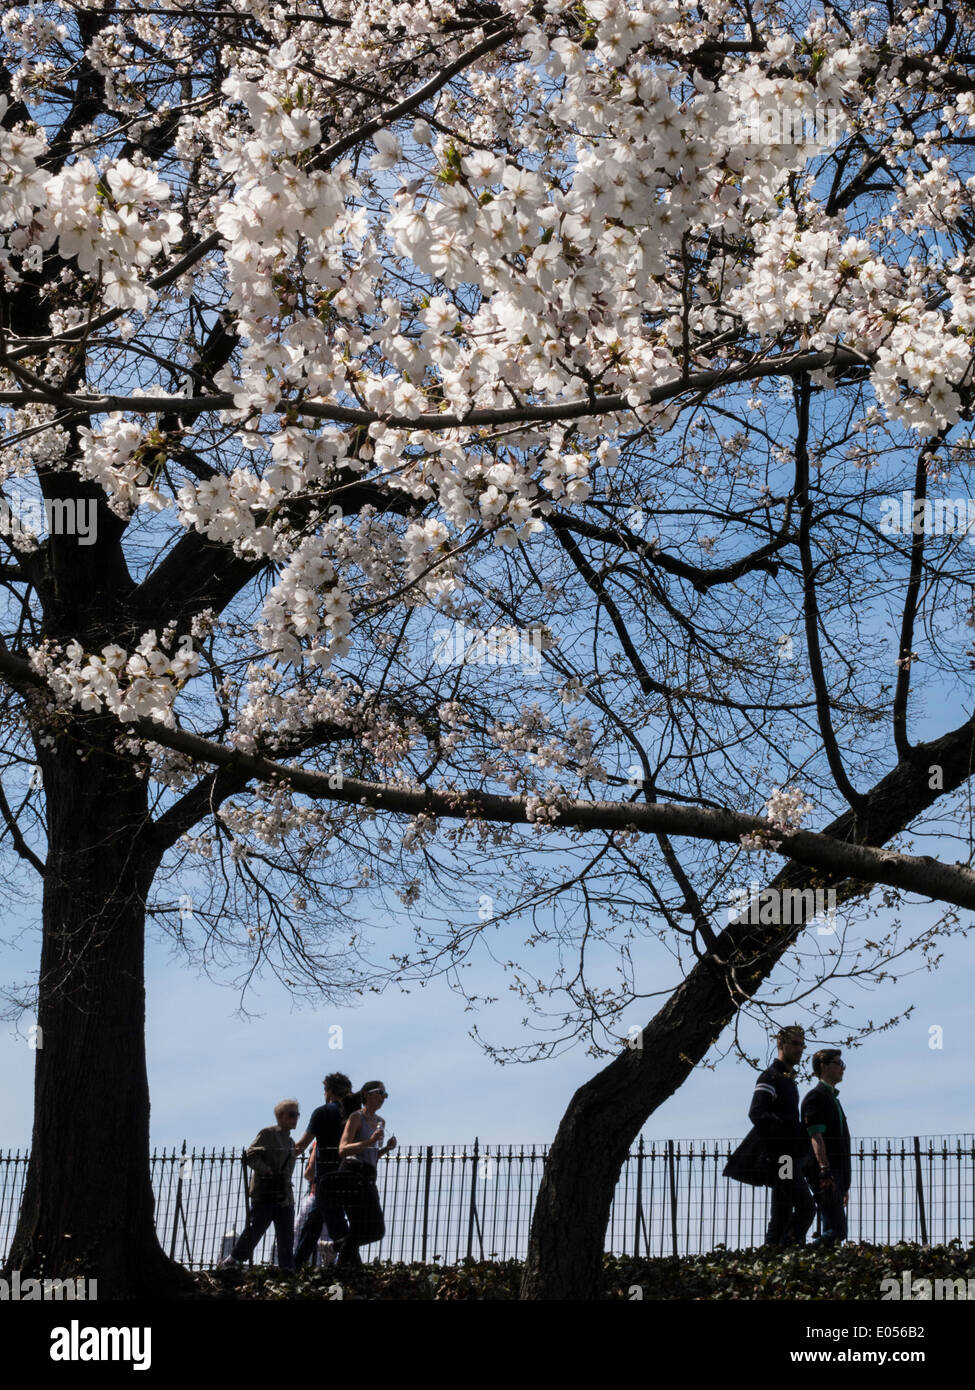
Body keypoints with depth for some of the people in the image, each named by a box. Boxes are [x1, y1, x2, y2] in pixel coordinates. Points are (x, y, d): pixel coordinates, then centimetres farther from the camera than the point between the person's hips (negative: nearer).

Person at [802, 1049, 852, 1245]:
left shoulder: (833, 1099, 24)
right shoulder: (815, 1097, -5)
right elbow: (816, 1136, -16)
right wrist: (825, 1171, -26)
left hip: (837, 1174, 10)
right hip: (826, 1175, -10)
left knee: (833, 1231, 6)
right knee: (835, 1230, -16)